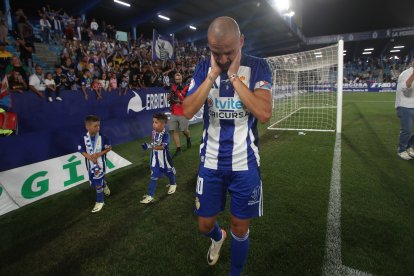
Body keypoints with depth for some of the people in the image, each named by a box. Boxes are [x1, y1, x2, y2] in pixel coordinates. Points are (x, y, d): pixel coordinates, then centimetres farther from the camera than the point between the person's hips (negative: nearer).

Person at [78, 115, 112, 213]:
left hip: (100, 164, -3)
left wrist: (99, 154, -19)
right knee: (93, 183, 19)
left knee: (98, 184, 4)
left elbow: (109, 148, -6)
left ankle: (100, 202, 25)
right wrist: (89, 157, -20)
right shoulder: (84, 139, -13)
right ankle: (104, 185, 52)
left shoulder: (102, 138, -17)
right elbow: (81, 150, -4)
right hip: (90, 164, 3)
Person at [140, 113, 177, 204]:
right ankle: (150, 196, 11)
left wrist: (149, 146, -43)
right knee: (153, 176, 5)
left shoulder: (165, 134, -25)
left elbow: (161, 147, -35)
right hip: (155, 158, 4)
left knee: (169, 172, 21)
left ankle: (173, 184, 51)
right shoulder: (154, 131, -9)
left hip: (164, 158, -4)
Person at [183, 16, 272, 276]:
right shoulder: (204, 68, 0)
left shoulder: (258, 67, -7)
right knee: (205, 224, 15)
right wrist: (212, 74, -17)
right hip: (211, 162, 2)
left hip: (245, 163, -2)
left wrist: (234, 76, -20)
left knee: (240, 228, 12)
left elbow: (264, 113, -21)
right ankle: (218, 237, 53)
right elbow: (188, 111, -11)